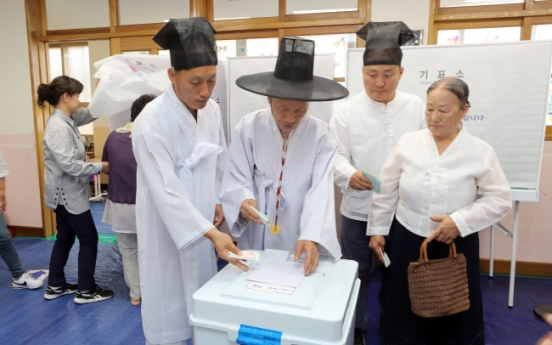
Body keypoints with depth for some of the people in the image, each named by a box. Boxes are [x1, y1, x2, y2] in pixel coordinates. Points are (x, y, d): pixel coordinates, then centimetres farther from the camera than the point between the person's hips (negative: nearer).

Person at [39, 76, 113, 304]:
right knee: (89, 239, 1)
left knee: (65, 238, 19)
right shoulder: (58, 127, -23)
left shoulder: (67, 119, 6)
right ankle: (86, 291, 13)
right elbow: (69, 165, -29)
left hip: (67, 192, 10)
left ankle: (55, 286, 32)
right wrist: (100, 167, -21)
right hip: (67, 194, -10)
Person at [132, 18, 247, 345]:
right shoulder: (152, 123, -23)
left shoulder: (212, 110, -2)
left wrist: (218, 201, 3)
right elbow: (166, 192, -25)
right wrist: (212, 233, -30)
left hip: (203, 225, 6)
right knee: (169, 317, 9)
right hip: (168, 231, -6)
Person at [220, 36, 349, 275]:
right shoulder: (248, 128, -6)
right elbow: (236, 179, -6)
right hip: (256, 241, 0)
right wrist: (244, 200, -28)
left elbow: (320, 190, -16)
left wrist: (311, 236, -30)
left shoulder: (321, 135, -7)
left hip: (303, 245, 0)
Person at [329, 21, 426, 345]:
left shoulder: (417, 107, 1)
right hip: (358, 209, -1)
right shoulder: (347, 110, -4)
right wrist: (349, 175, -28)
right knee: (357, 274, 14)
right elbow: (336, 155, -8)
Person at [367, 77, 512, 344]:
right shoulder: (407, 143, -4)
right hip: (405, 241, 1)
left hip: (455, 245, 0)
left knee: (451, 317, 14)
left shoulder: (481, 152, -6)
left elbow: (500, 199, -3)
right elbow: (386, 192, 1)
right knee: (402, 313, 13)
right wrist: (377, 229, 2)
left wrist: (461, 221, -16)